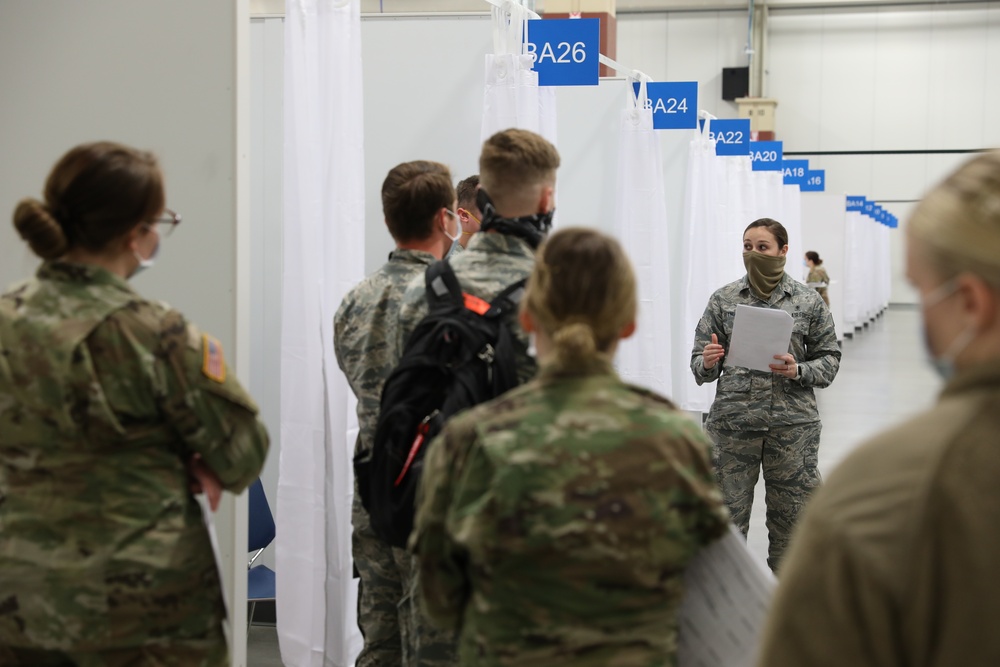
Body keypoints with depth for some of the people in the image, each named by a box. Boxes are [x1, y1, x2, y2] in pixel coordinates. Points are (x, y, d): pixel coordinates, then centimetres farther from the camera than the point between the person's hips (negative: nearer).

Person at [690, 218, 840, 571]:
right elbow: (699, 363, 8)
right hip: (732, 422, 0)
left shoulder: (808, 300, 3)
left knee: (790, 517, 9)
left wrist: (799, 371, -12)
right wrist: (707, 363, -15)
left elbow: (829, 358, 7)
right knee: (727, 515, 2)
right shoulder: (723, 299, 4)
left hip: (792, 422, 0)